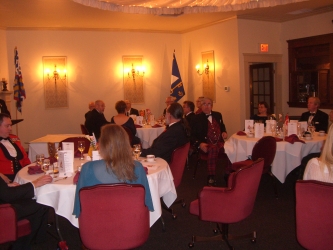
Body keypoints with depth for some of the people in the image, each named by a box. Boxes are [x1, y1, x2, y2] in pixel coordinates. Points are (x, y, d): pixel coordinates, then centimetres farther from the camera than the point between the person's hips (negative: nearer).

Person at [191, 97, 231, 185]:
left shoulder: (217, 115, 17)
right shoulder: (197, 118, 4)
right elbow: (192, 135, 2)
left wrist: (224, 132, 10)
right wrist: (200, 144, -16)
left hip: (219, 142, 4)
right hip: (206, 144, -4)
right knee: (213, 149, -40)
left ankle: (228, 174, -11)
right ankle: (211, 177, -29)